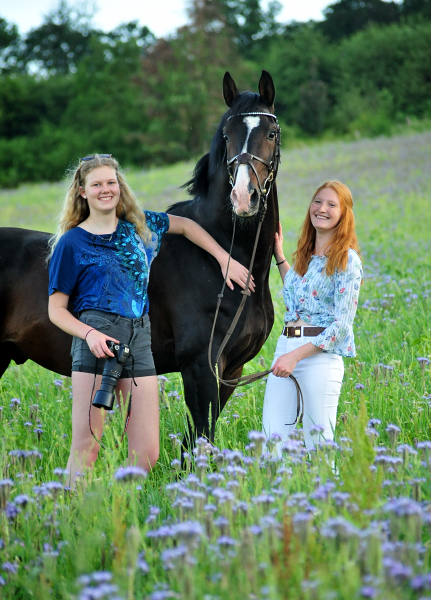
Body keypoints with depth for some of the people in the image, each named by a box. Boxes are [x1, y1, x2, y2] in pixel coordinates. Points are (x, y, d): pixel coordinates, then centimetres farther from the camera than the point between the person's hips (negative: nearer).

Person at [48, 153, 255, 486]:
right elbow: (56, 310, 2)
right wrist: (89, 334, -15)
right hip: (96, 342, -5)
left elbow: (186, 226, 31)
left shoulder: (139, 225, 15)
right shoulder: (71, 243, 3)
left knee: (147, 455, -1)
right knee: (86, 449, -11)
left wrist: (225, 260, 23)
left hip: (139, 341, 5)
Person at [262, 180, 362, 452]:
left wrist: (296, 356, -18)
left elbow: (342, 323, -12)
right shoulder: (305, 256, 17)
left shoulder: (347, 261, -6)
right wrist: (279, 255, 32)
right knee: (271, 440, 1)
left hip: (321, 355, -7)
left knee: (318, 444, -3)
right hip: (286, 346, 7)